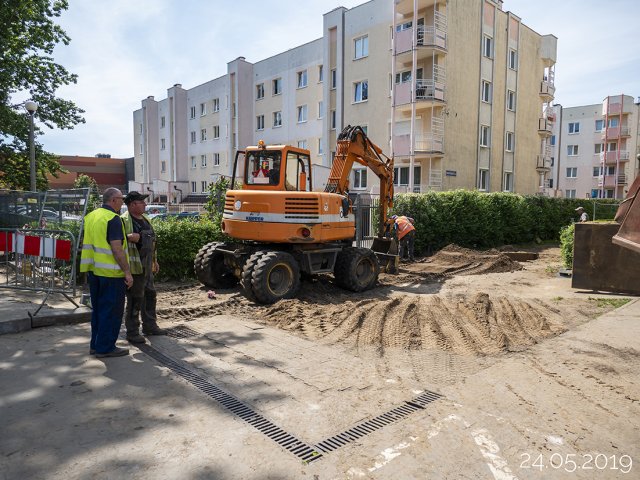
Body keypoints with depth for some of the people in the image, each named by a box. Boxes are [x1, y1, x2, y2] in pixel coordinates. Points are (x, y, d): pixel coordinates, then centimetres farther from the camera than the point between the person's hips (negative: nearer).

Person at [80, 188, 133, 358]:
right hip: (111, 273, -9)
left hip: (93, 270, 9)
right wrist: (127, 272, -18)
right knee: (111, 311, 2)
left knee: (98, 309, 18)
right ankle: (105, 348, 9)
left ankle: (95, 345, 26)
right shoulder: (113, 219, -15)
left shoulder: (91, 216, 13)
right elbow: (116, 248, -21)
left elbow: (88, 243, 18)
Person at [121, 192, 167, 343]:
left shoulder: (145, 219, 15)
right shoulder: (124, 221, -12)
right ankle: (132, 332, 10)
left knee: (150, 295, 17)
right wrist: (128, 237, -35)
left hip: (147, 266, 9)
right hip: (135, 267, -9)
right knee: (135, 299, -2)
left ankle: (150, 326, 31)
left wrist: (154, 260, 24)